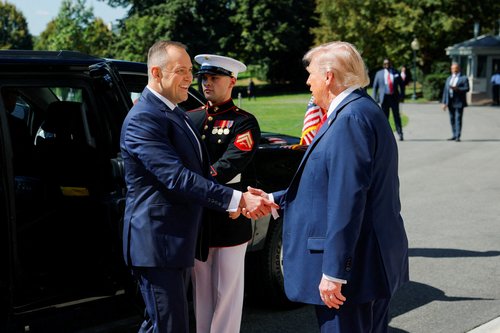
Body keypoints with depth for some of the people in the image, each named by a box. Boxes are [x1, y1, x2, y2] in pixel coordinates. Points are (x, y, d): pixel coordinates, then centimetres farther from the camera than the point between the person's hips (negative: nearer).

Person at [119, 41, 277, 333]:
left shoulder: (176, 113, 14)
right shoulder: (143, 119, -18)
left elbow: (196, 168, 20)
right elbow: (177, 177, -27)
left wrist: (236, 198, 2)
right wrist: (237, 199, -30)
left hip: (177, 240, 10)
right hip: (157, 243, -10)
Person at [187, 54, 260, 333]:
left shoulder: (243, 122, -5)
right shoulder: (190, 118, 10)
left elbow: (230, 165, -19)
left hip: (228, 219, -5)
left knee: (227, 291, 4)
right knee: (201, 290, 15)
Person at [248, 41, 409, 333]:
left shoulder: (351, 119, -19)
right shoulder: (362, 110, 14)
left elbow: (347, 201, -24)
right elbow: (329, 186, 19)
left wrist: (334, 272, -23)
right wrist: (275, 200, 20)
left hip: (353, 265, -11)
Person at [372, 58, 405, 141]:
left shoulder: (396, 73, 9)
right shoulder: (379, 73, 7)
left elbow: (401, 84, 13)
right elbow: (375, 86, 8)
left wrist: (402, 95, 4)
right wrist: (375, 98, 1)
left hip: (394, 97, 0)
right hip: (384, 97, 0)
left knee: (397, 116, -2)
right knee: (384, 116, 1)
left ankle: (400, 134, 2)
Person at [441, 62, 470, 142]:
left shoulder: (464, 78, 0)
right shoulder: (449, 78, 17)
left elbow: (466, 89, -9)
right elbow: (445, 90, 13)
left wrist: (457, 89, -24)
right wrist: (444, 102, 7)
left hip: (459, 102, -6)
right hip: (450, 102, 6)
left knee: (458, 119, -8)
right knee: (452, 119, 7)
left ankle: (458, 136, -8)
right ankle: (454, 135, 14)